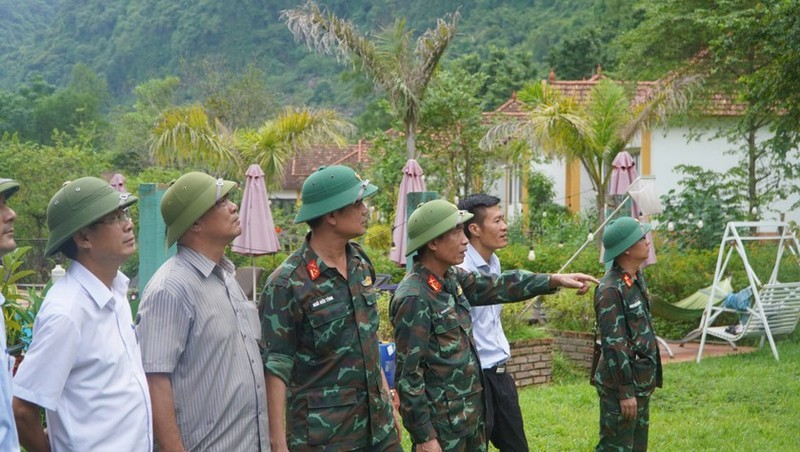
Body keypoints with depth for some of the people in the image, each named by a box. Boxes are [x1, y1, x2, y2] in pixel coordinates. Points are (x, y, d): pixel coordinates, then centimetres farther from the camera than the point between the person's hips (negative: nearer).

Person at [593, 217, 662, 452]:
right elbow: (613, 344, -22)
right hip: (622, 385, -10)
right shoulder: (611, 289, -20)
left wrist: (647, 381, 19)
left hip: (642, 383, 10)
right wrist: (625, 391, -21)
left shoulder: (637, 278, 9)